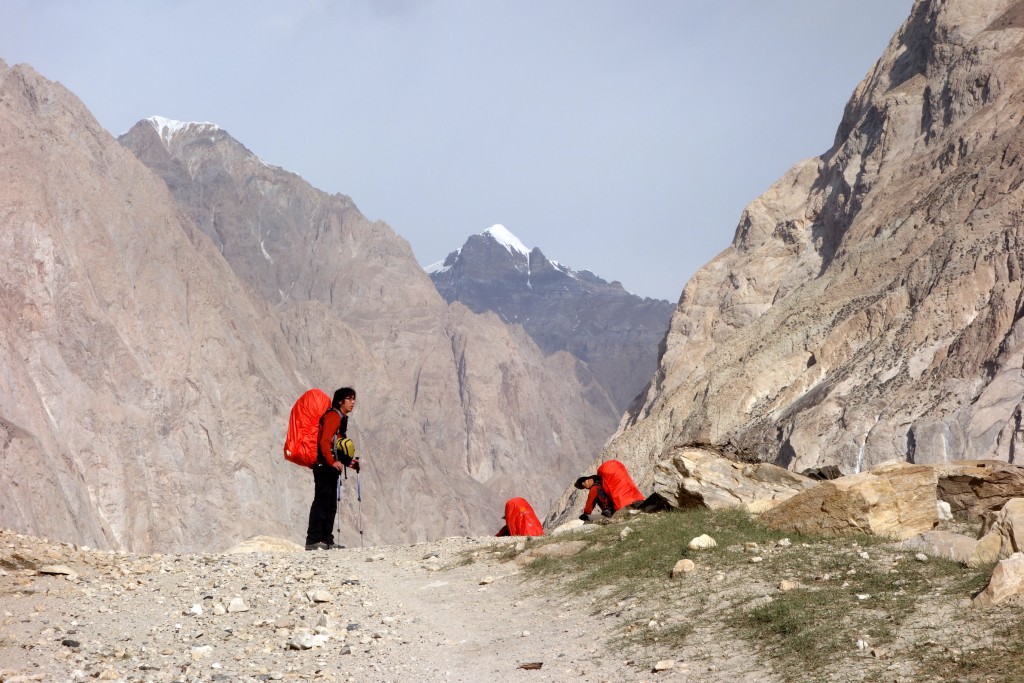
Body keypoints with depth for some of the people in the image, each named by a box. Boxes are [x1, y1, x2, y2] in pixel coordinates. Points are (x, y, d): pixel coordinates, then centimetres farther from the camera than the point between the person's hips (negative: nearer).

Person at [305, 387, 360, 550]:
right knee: (322, 500, -14)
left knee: (331, 504, 9)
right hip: (324, 465, -11)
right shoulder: (333, 416, -10)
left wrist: (348, 462, 20)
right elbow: (324, 441, -21)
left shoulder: (341, 418, 22)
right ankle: (313, 541, -17)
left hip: (331, 465, 11)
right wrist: (332, 462, -29)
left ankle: (326, 541, 11)